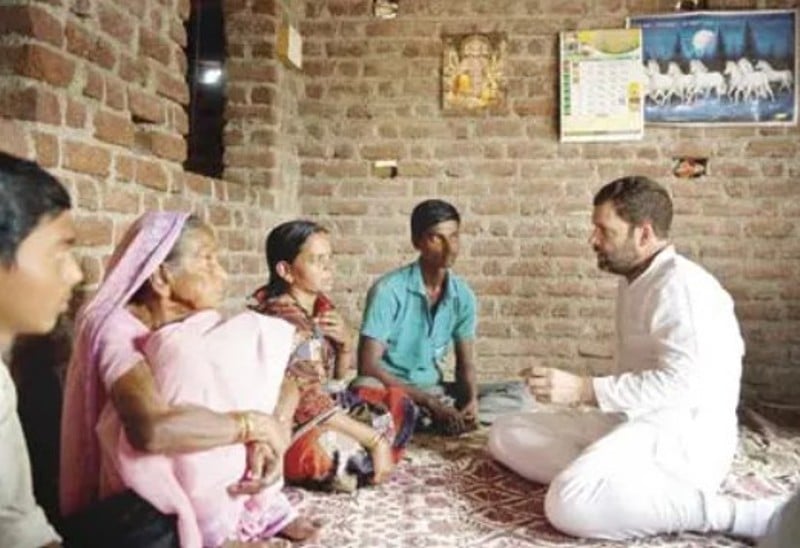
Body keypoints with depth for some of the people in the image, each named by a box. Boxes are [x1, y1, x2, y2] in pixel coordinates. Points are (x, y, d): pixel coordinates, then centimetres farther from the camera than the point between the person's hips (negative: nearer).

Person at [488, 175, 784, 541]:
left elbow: (682, 383, -25)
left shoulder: (680, 284, -14)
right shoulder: (634, 281, 16)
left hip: (684, 434, -9)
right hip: (632, 421, 9)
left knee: (570, 505, -34)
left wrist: (585, 390, -24)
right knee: (505, 435, 3)